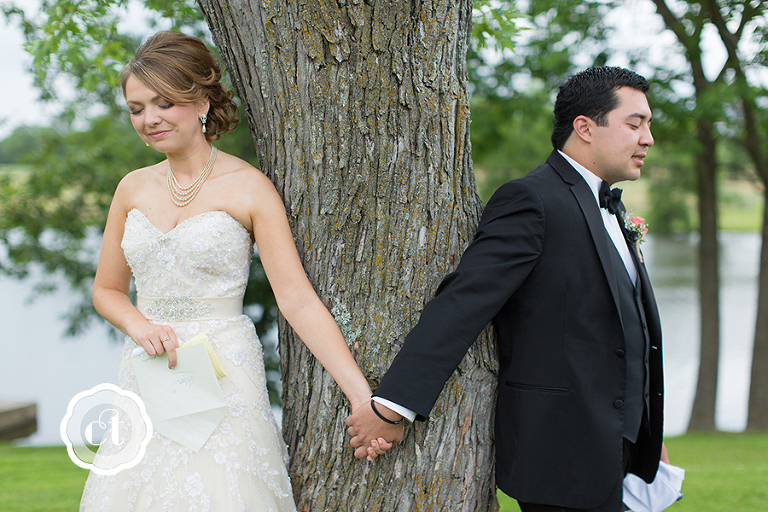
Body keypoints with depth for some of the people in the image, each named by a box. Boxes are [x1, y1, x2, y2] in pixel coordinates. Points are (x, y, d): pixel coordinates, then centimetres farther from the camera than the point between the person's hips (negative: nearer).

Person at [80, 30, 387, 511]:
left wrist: (362, 395, -19)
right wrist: (138, 324, -7)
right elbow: (107, 289, 16)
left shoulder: (249, 187, -7)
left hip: (223, 373, -4)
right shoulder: (134, 188, 8)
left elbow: (298, 300, -12)